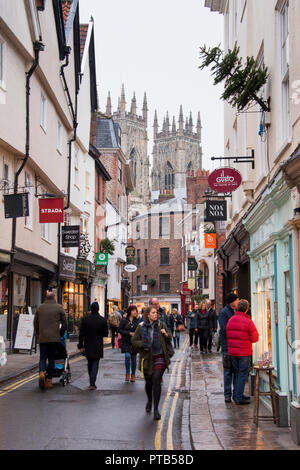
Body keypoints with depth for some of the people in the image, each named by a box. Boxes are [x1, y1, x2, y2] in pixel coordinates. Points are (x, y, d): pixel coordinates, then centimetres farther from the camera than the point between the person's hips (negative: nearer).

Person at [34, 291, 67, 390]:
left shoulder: (40, 308, 6)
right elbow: (64, 324, 2)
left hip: (42, 337, 1)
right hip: (54, 337, -1)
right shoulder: (59, 307, 1)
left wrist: (38, 335, 21)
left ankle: (42, 373, -23)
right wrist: (60, 334, 16)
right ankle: (49, 381, 9)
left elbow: (35, 323, 10)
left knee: (43, 357, 6)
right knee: (51, 358, 9)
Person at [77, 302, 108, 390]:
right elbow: (106, 334, -2)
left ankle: (92, 382, 29)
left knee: (90, 364, 18)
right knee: (95, 364, 1)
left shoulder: (85, 319, -7)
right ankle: (92, 383, -10)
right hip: (98, 347, -2)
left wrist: (81, 346, 0)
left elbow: (81, 334, -6)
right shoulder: (103, 320, -10)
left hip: (88, 346, 2)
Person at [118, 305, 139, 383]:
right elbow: (119, 330, -6)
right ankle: (127, 373, -3)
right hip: (126, 342, -2)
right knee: (127, 355, -20)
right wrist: (129, 333, -14)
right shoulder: (124, 320, -4)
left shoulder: (136, 321, 3)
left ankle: (133, 375, 22)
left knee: (133, 358, 6)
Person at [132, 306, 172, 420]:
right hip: (147, 358, 1)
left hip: (159, 357, -1)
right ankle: (149, 400, 43)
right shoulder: (141, 327, -1)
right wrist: (143, 344, -15)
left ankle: (156, 409, -3)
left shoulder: (161, 325, 2)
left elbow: (169, 340, 9)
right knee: (148, 382, 13)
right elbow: (134, 341, 2)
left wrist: (166, 334, -13)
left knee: (157, 382, -10)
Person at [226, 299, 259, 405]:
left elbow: (227, 336, 7)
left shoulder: (230, 321, 2)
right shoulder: (248, 322, -15)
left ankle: (236, 395, 23)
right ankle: (239, 398, 1)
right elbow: (255, 338, -7)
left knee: (237, 372, 18)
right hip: (244, 352, -6)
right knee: (243, 374, 2)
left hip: (232, 351, 6)